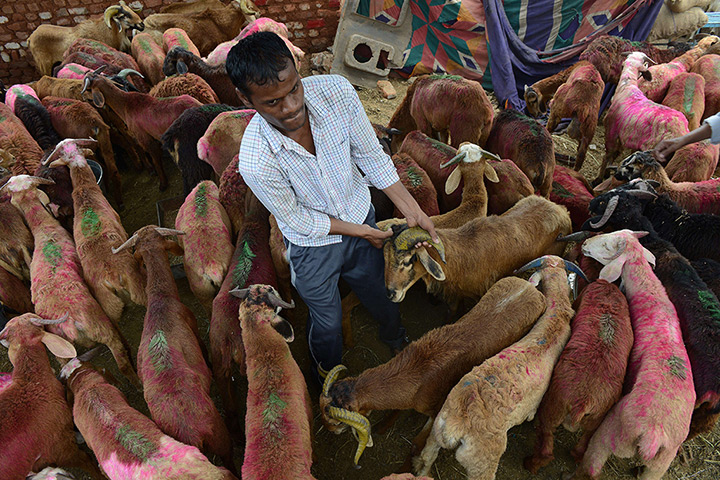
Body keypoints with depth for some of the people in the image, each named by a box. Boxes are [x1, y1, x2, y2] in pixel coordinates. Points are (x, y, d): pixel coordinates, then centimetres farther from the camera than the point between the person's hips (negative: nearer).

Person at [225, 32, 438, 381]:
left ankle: (395, 339, 66)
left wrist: (412, 211, -12)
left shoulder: (337, 91, -27)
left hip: (362, 218, 4)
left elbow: (371, 156, -12)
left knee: (382, 297, 29)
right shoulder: (256, 162, -35)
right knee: (327, 322, 21)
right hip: (313, 249, -3)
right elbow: (297, 220, -18)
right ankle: (329, 374, 58)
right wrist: (361, 231, -16)